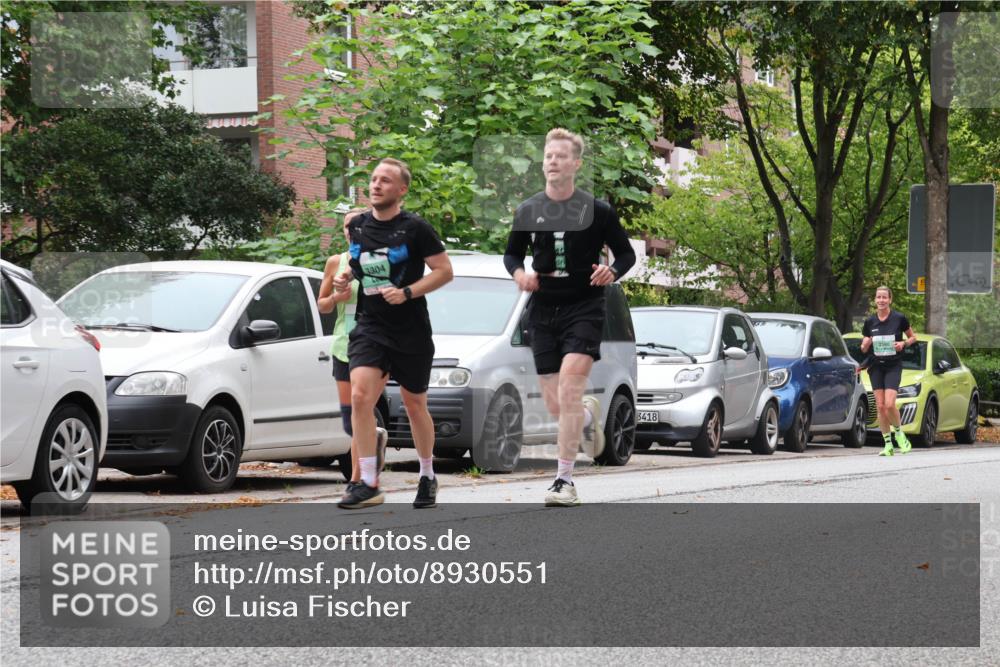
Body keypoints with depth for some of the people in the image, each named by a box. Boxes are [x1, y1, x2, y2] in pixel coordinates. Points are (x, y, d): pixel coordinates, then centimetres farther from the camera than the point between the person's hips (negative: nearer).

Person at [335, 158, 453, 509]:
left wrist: (407, 292, -19)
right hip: (369, 327, 3)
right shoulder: (356, 226, 5)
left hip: (411, 333, -3)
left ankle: (428, 477, 32)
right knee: (360, 397, -17)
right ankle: (368, 484, -14)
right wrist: (344, 278, 3)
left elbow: (444, 270, -7)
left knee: (415, 405, 11)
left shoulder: (415, 228, -9)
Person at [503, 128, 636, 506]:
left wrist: (613, 272, -17)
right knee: (554, 403, 5)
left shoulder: (597, 211, -3)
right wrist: (518, 273, -6)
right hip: (543, 309, 4)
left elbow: (626, 253, 5)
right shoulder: (527, 212, 5)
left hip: (584, 308, -4)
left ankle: (564, 480, -14)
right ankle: (589, 415, 43)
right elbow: (511, 253, 17)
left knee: (568, 391, -19)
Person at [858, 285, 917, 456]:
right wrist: (866, 343, -12)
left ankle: (898, 433, 12)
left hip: (893, 366, -3)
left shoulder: (899, 318, -5)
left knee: (889, 404, -15)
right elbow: (864, 349, 11)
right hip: (875, 367, 3)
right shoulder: (870, 322, 3)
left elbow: (913, 337, 8)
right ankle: (888, 444, 6)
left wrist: (904, 343, -12)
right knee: (880, 406, 0)